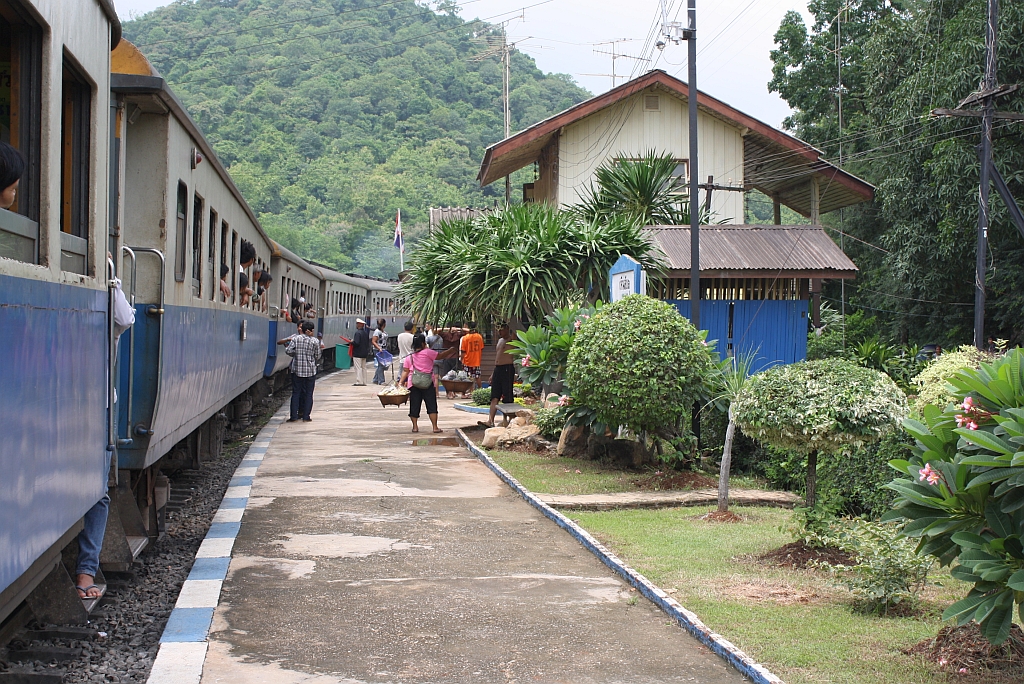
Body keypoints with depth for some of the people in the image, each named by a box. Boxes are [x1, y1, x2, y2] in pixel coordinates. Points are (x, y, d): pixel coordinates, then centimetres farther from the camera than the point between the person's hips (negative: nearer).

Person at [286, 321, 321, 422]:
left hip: (297, 369, 1)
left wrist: (295, 355, 11)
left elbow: (288, 351, -9)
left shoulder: (296, 339, -3)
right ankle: (306, 416, 6)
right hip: (310, 370, -1)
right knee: (308, 394, 7)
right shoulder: (315, 341, -6)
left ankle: (294, 416, 4)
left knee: (296, 393, 7)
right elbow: (317, 357, 0)